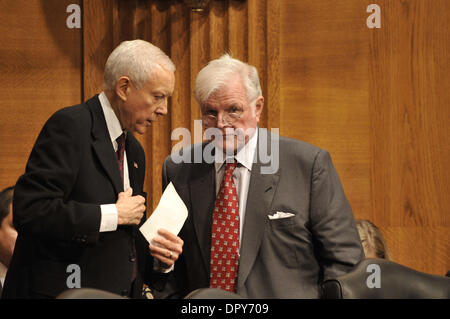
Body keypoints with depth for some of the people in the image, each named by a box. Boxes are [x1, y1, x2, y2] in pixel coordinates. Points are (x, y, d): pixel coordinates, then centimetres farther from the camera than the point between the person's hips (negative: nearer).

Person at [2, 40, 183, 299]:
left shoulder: (133, 151, 14)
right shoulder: (70, 125, -11)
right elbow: (29, 210, -23)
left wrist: (157, 255, 1)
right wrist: (114, 214, -16)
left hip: (122, 291, 8)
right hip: (61, 290, -8)